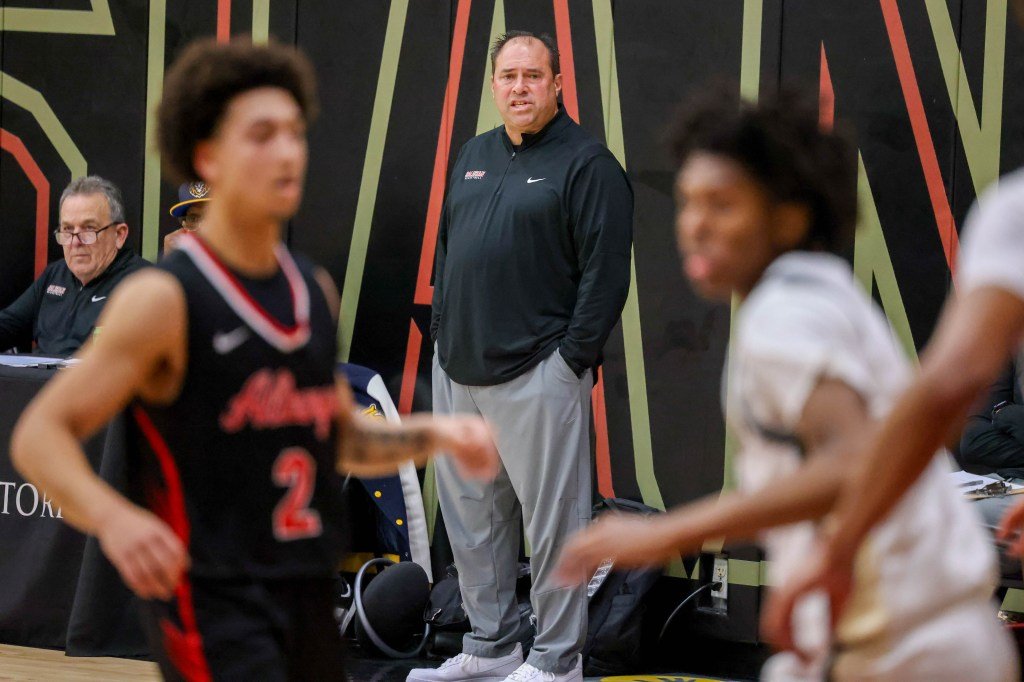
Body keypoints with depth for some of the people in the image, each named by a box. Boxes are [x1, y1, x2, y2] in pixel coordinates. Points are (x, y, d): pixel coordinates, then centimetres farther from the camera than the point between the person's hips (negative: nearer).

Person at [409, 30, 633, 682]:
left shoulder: (587, 163, -6)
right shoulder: (475, 156, 17)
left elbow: (606, 273, -11)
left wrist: (572, 359, -14)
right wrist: (443, 333, 15)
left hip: (536, 377, -7)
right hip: (458, 371, 8)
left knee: (553, 519, -3)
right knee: (472, 515, 12)